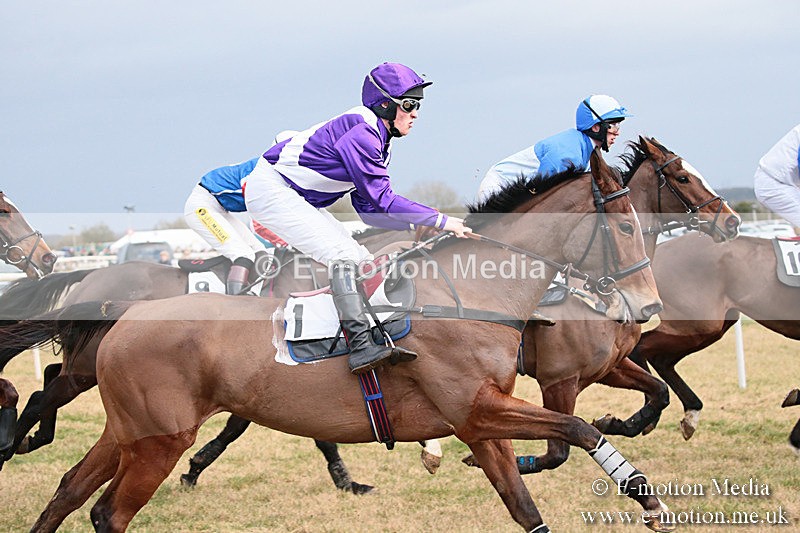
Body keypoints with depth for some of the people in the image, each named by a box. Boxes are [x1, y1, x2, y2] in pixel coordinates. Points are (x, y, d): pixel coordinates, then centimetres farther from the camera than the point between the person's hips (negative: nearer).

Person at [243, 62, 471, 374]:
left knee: (360, 260, 5)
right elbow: (382, 199, -23)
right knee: (343, 255, -22)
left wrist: (417, 225, -2)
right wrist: (440, 220, -20)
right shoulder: (360, 131, -22)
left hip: (299, 200, 11)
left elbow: (368, 209, 10)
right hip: (271, 189, -11)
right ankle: (362, 348, -27)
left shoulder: (373, 138, 10)